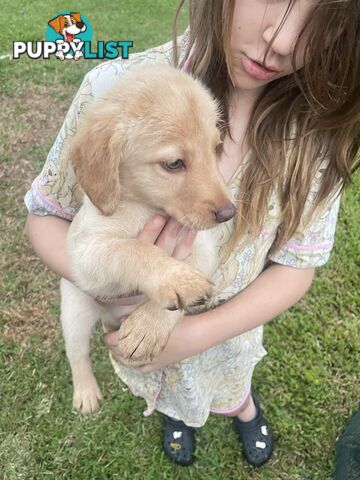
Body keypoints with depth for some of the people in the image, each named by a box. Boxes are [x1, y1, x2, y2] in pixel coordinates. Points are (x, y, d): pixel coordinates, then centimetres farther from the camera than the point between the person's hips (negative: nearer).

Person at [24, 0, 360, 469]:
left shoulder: (319, 121, -26)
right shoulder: (117, 90, -31)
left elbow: (296, 267, -18)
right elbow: (45, 216, -19)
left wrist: (195, 334, -31)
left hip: (232, 324, 1)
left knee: (229, 383, 35)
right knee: (168, 390, 35)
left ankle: (243, 406, 73)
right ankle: (174, 411, 72)